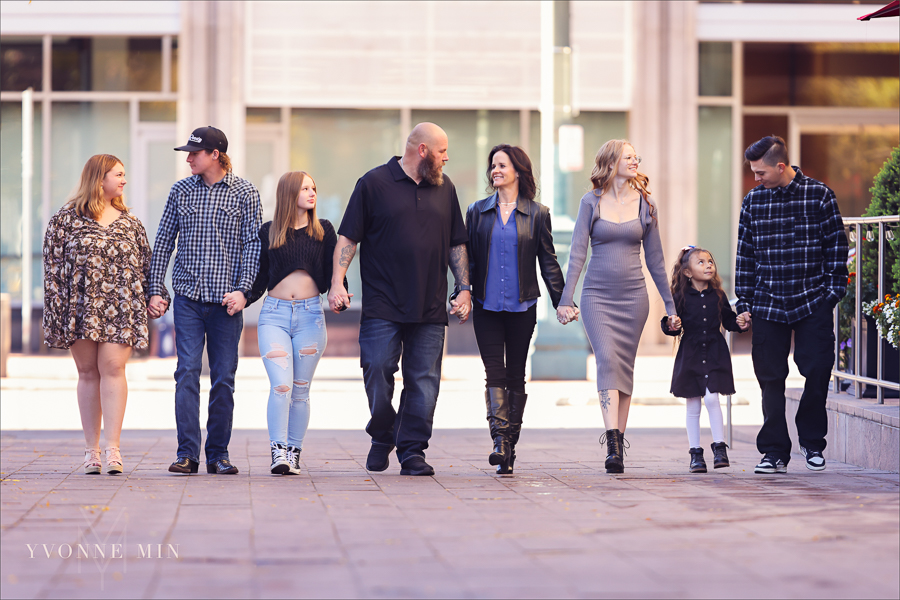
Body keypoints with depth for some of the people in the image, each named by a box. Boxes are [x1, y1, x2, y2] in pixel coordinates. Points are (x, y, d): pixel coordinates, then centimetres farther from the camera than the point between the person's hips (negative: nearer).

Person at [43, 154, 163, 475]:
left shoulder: (130, 223, 13)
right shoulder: (65, 220, 4)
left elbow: (145, 265, 16)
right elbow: (53, 265, 1)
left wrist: (153, 300, 6)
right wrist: (56, 309, -6)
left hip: (120, 308, 1)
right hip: (80, 308, -1)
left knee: (113, 368, -11)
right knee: (88, 373, 3)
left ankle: (113, 448, -14)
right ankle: (91, 449, 9)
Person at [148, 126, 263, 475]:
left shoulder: (244, 193, 2)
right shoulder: (181, 191, 8)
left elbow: (253, 244, 0)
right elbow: (164, 241, 11)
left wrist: (242, 289, -11)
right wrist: (156, 290, 5)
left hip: (226, 301, -1)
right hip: (188, 297, 1)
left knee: (223, 378, 3)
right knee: (187, 373, -7)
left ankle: (218, 455, 11)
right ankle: (187, 453, -5)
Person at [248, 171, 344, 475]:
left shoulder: (323, 230, 10)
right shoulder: (268, 232, 7)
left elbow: (332, 274, 8)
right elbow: (259, 279, 10)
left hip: (310, 315, 1)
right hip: (274, 315, -1)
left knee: (300, 390, 5)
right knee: (281, 386, -14)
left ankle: (294, 453, 12)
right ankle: (278, 452, -11)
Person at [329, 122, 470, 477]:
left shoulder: (444, 188, 15)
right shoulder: (374, 183, 1)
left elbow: (456, 244, 19)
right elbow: (348, 237, 0)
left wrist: (465, 289, 10)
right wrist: (337, 282, -10)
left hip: (430, 309, 4)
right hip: (382, 306, -4)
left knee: (424, 381, 0)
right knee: (377, 371, -6)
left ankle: (412, 451, 6)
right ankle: (382, 437, 17)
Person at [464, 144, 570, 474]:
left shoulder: (537, 214, 4)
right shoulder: (478, 211, 8)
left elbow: (548, 261, 5)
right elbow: (468, 258, 8)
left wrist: (561, 301, -1)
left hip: (522, 307, 0)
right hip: (487, 306, 0)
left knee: (515, 376, 6)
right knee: (494, 373, -10)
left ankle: (510, 446, 11)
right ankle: (500, 440, -20)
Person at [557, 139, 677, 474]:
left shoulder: (645, 204, 6)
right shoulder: (591, 202, 1)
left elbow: (654, 257, 11)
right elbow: (578, 252, -3)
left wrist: (669, 304, 12)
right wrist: (566, 299, -11)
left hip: (633, 295, 2)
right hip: (597, 295, -2)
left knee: (624, 367, 3)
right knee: (607, 360, -17)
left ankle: (617, 444, 10)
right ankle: (613, 443, -25)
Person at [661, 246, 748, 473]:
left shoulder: (718, 296, 4)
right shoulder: (680, 297, -3)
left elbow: (728, 319, 13)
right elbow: (671, 325, -1)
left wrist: (740, 324, -7)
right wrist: (671, 325, -23)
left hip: (715, 355, 0)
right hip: (690, 356, 0)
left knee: (712, 398, -13)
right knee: (692, 405, 4)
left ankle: (719, 447, -3)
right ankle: (695, 452, 13)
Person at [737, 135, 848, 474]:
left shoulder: (819, 195, -1)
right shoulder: (753, 201, 6)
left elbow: (836, 246, 3)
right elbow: (746, 254, 11)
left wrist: (834, 291, -2)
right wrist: (744, 302, 7)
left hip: (814, 303, -2)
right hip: (767, 304, 2)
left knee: (818, 370, -5)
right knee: (771, 378, 1)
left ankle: (812, 441, 16)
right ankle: (775, 452, 8)